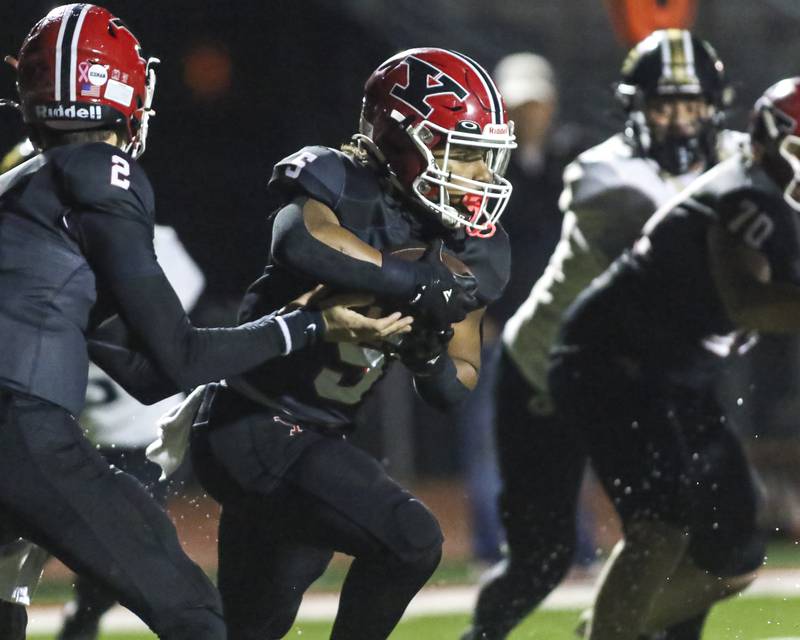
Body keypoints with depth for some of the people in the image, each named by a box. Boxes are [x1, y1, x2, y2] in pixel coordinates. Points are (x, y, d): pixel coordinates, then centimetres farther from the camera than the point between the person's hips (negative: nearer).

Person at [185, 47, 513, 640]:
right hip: (256, 430, -9)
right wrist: (422, 284, -34)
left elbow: (458, 386, 10)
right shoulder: (341, 187, -16)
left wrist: (430, 358, -14)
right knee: (410, 540, -22)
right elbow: (301, 241, -40)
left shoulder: (467, 252, 4)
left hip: (317, 439, 9)